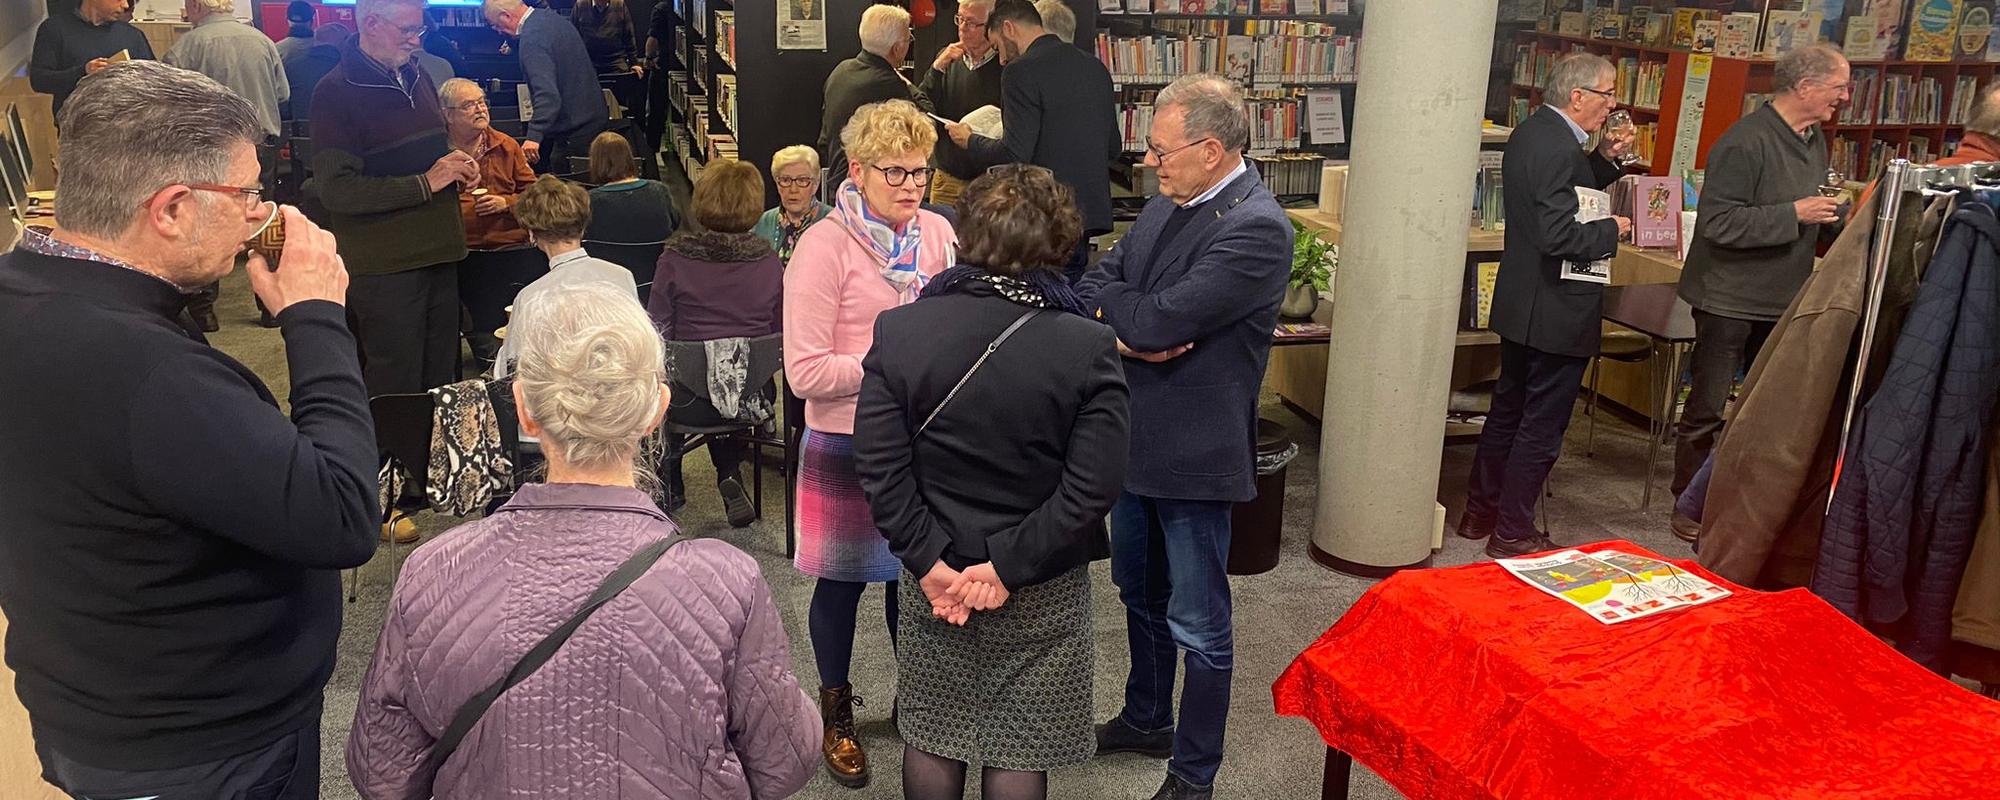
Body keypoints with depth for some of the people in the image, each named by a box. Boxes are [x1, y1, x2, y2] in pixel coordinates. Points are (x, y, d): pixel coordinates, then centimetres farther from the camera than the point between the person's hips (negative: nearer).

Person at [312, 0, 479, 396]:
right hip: (385, 266, -7)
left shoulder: (417, 78, 13)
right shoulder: (335, 92, -11)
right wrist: (425, 183, -19)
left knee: (442, 378, 14)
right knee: (397, 390, -1)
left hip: (438, 254, 7)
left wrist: (456, 163, 5)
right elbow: (336, 190, -18)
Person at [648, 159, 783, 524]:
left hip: (691, 402, -1)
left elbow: (657, 330, -8)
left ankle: (669, 480, 42)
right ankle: (730, 475, 18)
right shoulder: (768, 262, -8)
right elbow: (783, 332, 2)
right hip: (752, 396, 2)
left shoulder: (676, 258, -13)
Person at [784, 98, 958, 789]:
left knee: (912, 570, 17)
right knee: (844, 577, 12)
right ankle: (835, 711, 33)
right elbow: (806, 372, -19)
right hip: (847, 445, -4)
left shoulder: (937, 233, -1)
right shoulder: (824, 246, -15)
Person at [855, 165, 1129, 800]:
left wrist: (930, 562, -9)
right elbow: (1093, 487, -18)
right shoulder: (1090, 348, -16)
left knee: (930, 736, 20)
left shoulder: (897, 330, -10)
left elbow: (879, 467, -12)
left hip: (936, 576, 2)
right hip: (1044, 592, -2)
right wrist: (1010, 566, -13)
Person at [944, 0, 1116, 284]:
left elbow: (1013, 154, -17)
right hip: (1090, 215, 8)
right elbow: (1113, 147, 15)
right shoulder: (1095, 66, 11)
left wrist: (970, 140, 0)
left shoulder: (1022, 72, -12)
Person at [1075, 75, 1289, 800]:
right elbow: (1092, 290, 5)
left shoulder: (1256, 229, -21)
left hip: (1193, 453, -8)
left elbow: (1158, 319, -26)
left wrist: (1110, 296, -7)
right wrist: (1125, 331, -16)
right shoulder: (1167, 204, 5)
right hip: (1136, 439, 8)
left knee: (1198, 625, 6)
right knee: (1140, 594, 23)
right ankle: (1145, 720, 44)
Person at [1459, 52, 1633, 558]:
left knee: (1508, 411, 19)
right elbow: (1559, 234, -28)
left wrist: (1605, 159, 6)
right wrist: (1612, 231, -12)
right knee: (1542, 427, 2)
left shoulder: (1533, 132, 8)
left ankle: (1480, 512, 30)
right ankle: (1512, 534, 11)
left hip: (1521, 305, 10)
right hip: (1557, 312, -10)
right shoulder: (1558, 147, -22)